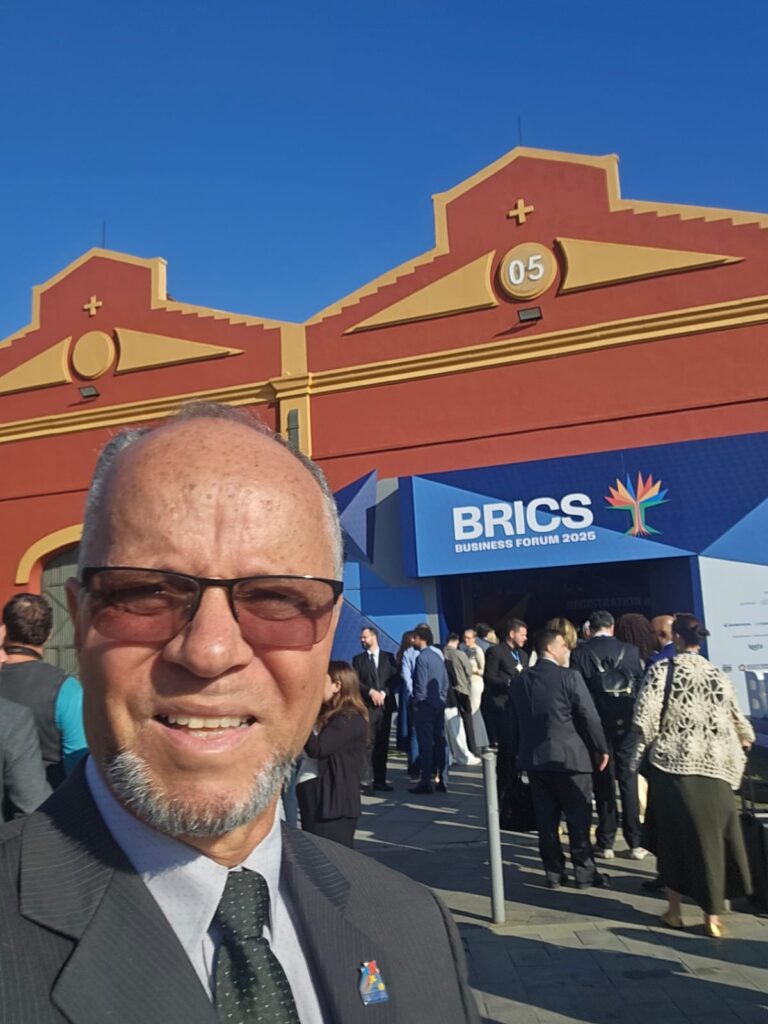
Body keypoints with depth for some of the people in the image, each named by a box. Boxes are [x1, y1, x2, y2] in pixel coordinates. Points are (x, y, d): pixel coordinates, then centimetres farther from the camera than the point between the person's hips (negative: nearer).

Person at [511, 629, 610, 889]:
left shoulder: (520, 681, 6)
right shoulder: (569, 677, -12)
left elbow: (516, 721, 10)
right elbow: (589, 717, -12)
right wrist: (601, 748, 0)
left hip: (534, 758, 5)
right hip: (569, 756, -5)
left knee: (546, 819, 10)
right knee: (578, 817, 7)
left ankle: (554, 873, 17)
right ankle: (584, 872, 15)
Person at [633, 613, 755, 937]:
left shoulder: (662, 670, -6)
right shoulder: (717, 675, 4)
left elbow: (646, 716, -13)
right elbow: (737, 720, 11)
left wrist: (641, 751, 5)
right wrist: (745, 739, 34)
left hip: (672, 764, -2)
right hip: (713, 767, 2)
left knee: (673, 837, 12)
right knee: (711, 838, 11)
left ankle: (674, 910, 21)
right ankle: (712, 916, 17)